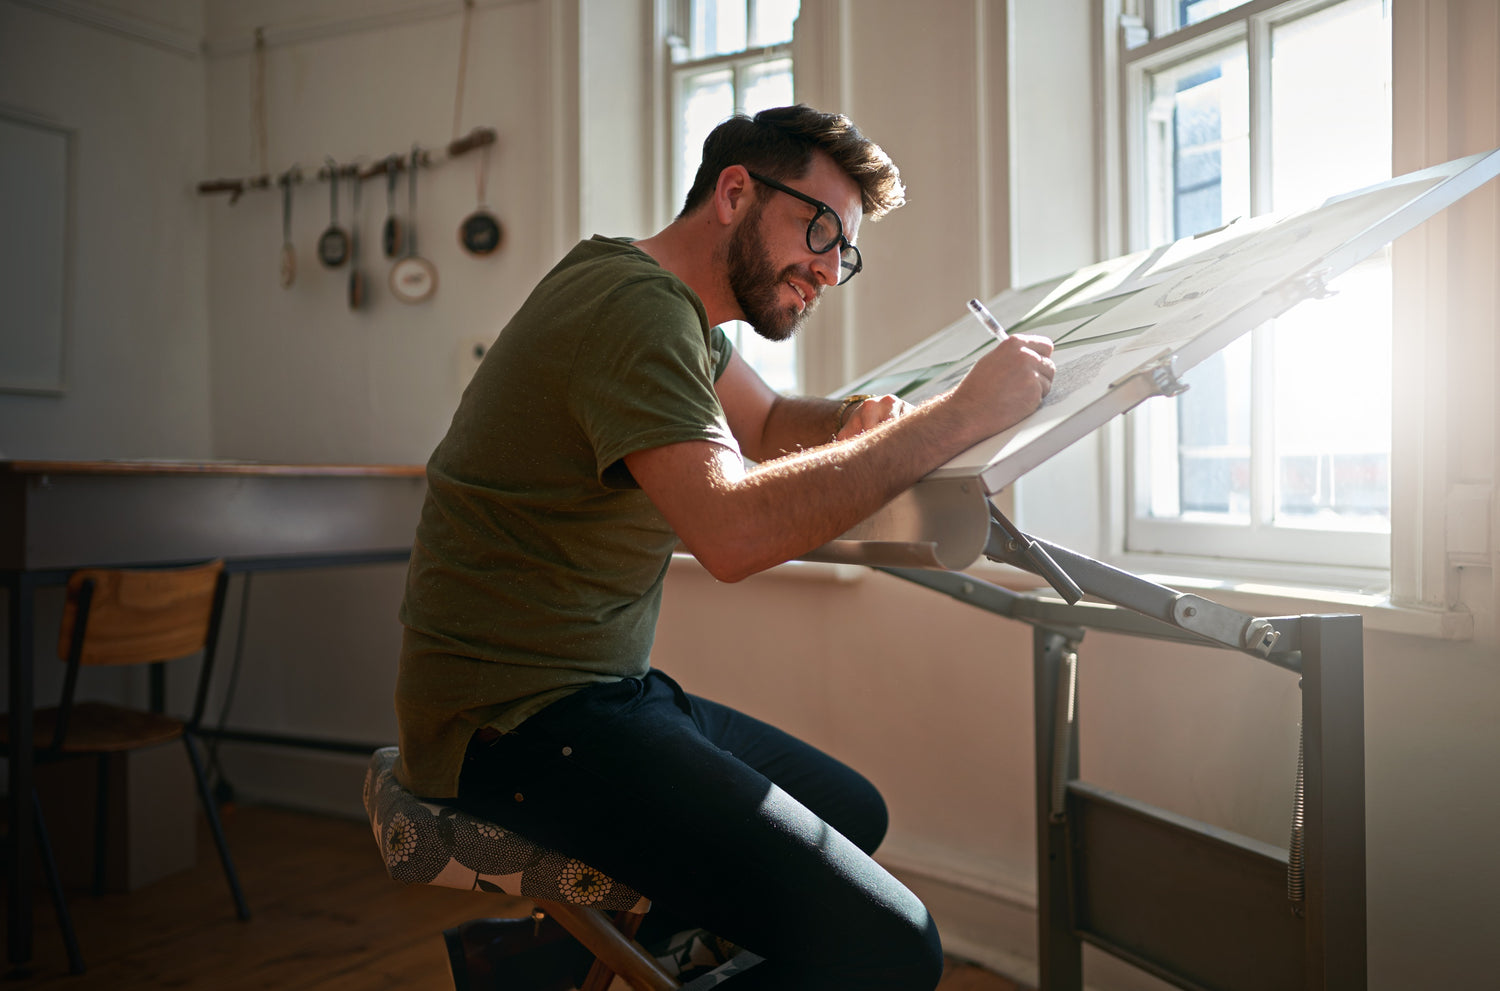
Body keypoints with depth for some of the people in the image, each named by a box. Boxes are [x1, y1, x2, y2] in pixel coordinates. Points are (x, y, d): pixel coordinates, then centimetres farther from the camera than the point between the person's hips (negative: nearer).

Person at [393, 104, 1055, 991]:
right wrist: (959, 418, -23)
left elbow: (767, 427, 23)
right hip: (519, 717, -11)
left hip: (606, 686, 11)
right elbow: (733, 532, -30)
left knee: (853, 814, 20)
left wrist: (864, 420, 1)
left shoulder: (676, 302, 14)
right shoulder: (636, 306, -17)